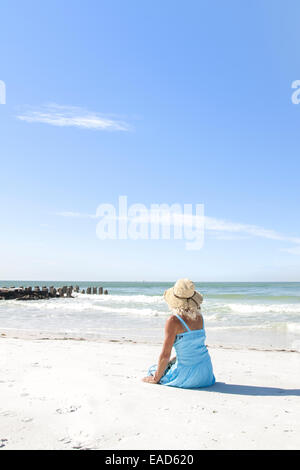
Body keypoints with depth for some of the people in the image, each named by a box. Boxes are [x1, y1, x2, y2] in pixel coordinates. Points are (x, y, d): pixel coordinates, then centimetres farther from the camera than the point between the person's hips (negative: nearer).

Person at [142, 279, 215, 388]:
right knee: (169, 363, 31)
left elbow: (165, 355, -16)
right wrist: (171, 361, 25)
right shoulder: (199, 317, 0)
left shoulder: (173, 321, -19)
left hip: (188, 376, -5)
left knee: (152, 370, 21)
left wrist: (156, 378, -1)